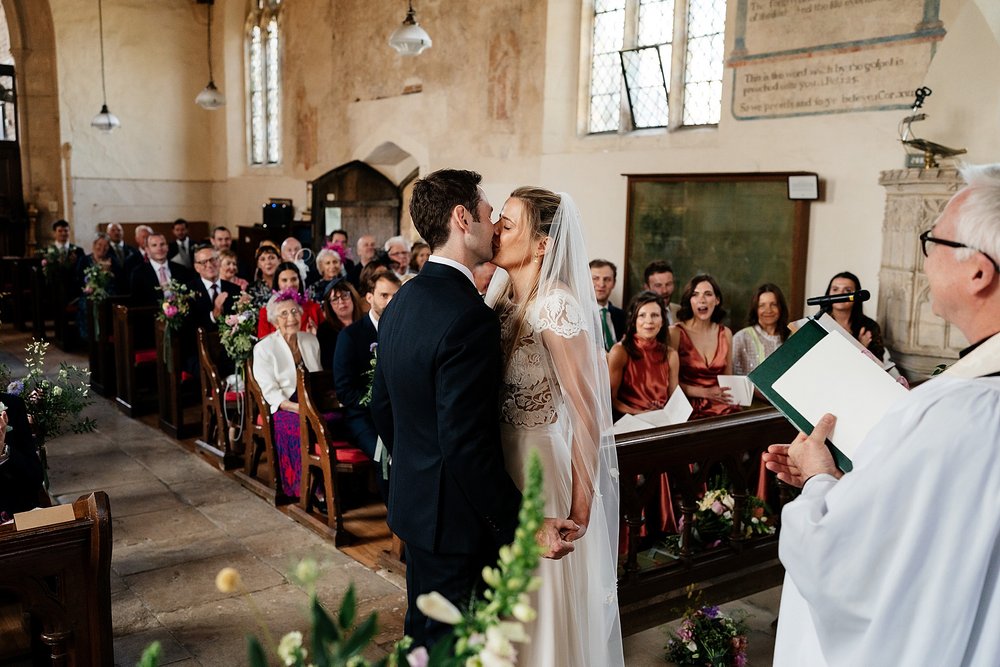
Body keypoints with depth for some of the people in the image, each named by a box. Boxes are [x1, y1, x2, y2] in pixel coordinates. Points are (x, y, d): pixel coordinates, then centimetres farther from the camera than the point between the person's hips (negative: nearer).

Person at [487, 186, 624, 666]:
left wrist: (581, 501, -17)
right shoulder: (500, 299, 3)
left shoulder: (557, 306, -19)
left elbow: (587, 413, -19)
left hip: (542, 464, -7)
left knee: (546, 599, 12)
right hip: (503, 460, 7)